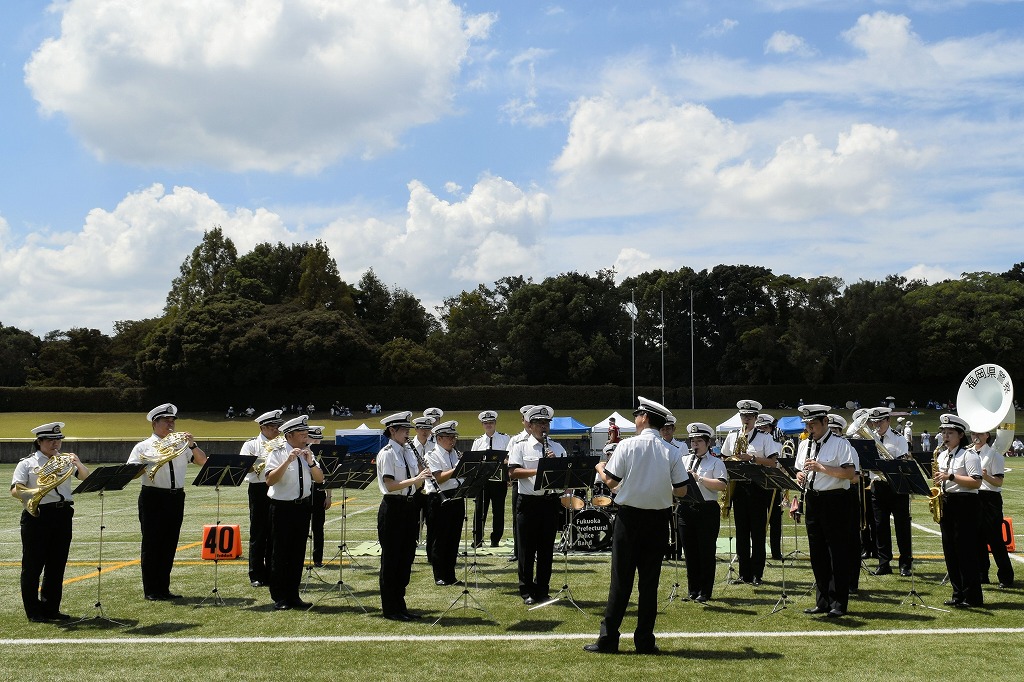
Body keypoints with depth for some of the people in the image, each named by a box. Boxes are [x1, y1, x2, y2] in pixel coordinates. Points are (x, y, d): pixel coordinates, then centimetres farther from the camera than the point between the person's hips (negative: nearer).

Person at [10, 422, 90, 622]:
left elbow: (87, 478, 6)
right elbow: (15, 491, -8)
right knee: (33, 566, 1)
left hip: (63, 515, 4)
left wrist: (78, 464, -13)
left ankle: (51, 609, 16)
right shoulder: (27, 463, 3)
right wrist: (34, 491, -25)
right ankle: (33, 611, 10)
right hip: (38, 515, -4)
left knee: (57, 565, 7)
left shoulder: (65, 460, 14)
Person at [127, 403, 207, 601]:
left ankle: (164, 588, 17)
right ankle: (151, 590, 8)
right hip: (153, 498, -4)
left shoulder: (180, 444, 13)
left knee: (169, 545, 8)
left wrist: (192, 444, -7)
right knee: (152, 545, 1)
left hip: (176, 499, 4)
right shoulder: (144, 447, 3)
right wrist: (153, 463, -17)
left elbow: (202, 461, 8)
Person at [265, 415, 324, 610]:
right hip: (282, 507, -5)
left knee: (298, 552, 10)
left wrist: (310, 462, -12)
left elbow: (320, 479, 3)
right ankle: (279, 598, 9)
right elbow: (270, 480, -21)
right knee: (281, 553, 0)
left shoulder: (307, 453, 8)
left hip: (303, 506, 5)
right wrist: (288, 461, -28)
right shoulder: (278, 453, -8)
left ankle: (293, 596, 20)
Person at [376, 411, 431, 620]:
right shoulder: (386, 453, -10)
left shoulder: (409, 452, 12)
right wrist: (415, 479, -26)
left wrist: (422, 475, -7)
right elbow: (390, 485, -19)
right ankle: (390, 609, 9)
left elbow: (416, 485, 12)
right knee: (391, 559, 1)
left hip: (409, 507, 8)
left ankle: (400, 606, 22)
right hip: (393, 507, -8)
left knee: (406, 557, 12)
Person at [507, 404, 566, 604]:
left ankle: (542, 591, 19)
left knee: (547, 549, 9)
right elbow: (513, 473, -11)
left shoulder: (558, 449, 10)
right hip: (529, 502, -3)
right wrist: (538, 470, -20)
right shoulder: (520, 447, 1)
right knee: (526, 549, 3)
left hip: (551, 501, 3)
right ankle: (527, 592, 13)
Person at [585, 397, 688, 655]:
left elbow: (611, 481, -9)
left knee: (621, 580, 3)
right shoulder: (671, 452, -3)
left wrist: (600, 468, 12)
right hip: (659, 519, 2)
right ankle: (645, 640, 11)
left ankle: (608, 639, 6)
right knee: (649, 581, 9)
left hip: (630, 517, -2)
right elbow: (681, 491, -3)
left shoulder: (628, 445, -10)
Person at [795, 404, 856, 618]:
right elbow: (800, 471, 21)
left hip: (835, 501, -7)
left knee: (838, 553, -2)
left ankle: (838, 603, 4)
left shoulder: (840, 444, -7)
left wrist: (822, 467, -21)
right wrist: (800, 476, -2)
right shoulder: (804, 445, 15)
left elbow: (850, 473, -17)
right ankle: (822, 601, 18)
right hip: (812, 501, 7)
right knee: (817, 553, 10)